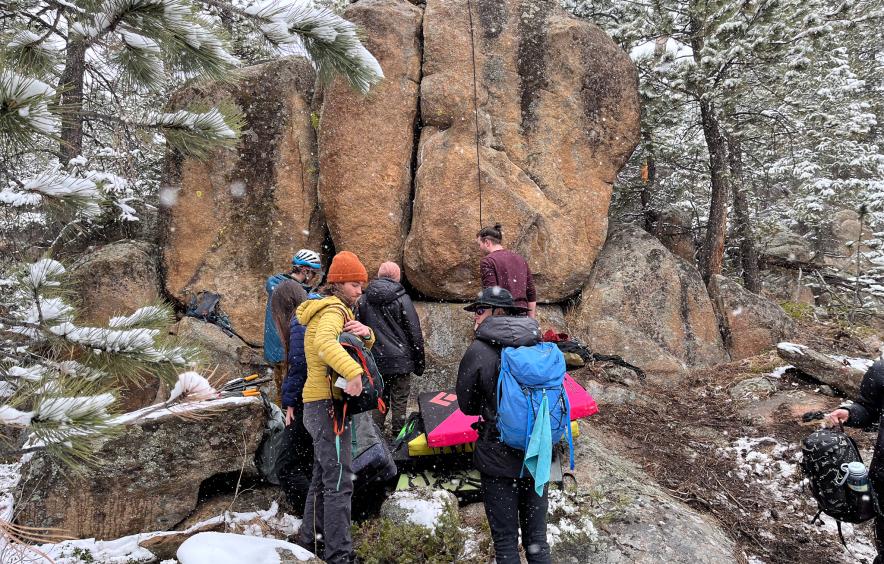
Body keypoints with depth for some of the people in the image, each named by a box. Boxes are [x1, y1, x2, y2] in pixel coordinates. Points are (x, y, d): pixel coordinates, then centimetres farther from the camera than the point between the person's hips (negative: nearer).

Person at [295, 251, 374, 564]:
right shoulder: (333, 309, -14)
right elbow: (324, 342, -37)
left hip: (321, 403, 11)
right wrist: (353, 372, -48)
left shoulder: (338, 309, 17)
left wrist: (365, 334, -12)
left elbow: (367, 345, 11)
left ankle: (311, 538, 33)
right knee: (339, 482, -9)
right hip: (327, 402, -11)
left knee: (323, 475, 21)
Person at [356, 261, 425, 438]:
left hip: (375, 362, 4)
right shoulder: (402, 299, -7)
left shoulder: (363, 300, 6)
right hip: (400, 362, -4)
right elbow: (415, 334, -6)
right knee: (399, 403, 5)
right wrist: (419, 363, 2)